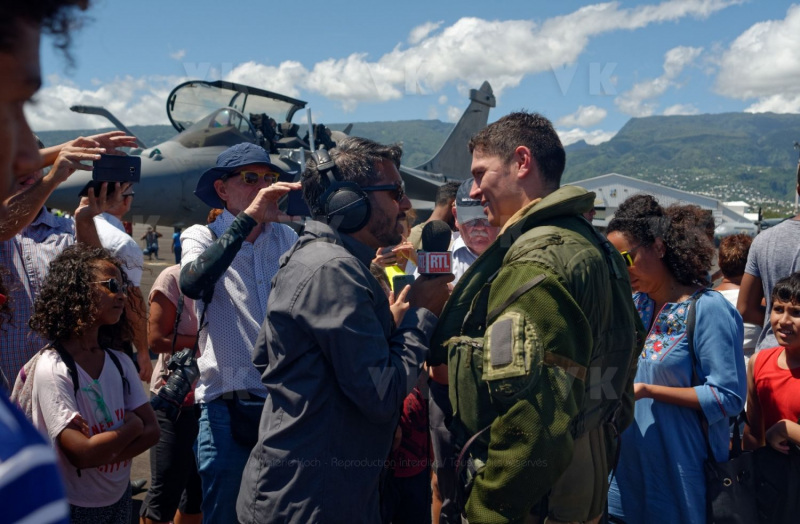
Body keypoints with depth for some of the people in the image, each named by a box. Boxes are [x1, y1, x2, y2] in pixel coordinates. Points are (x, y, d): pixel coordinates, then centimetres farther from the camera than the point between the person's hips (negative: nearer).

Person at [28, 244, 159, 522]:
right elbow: (81, 454, -25)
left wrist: (99, 447, -20)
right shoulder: (52, 368, -21)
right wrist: (132, 425, -12)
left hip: (120, 498, 5)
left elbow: (152, 430, -7)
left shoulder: (120, 362, -4)